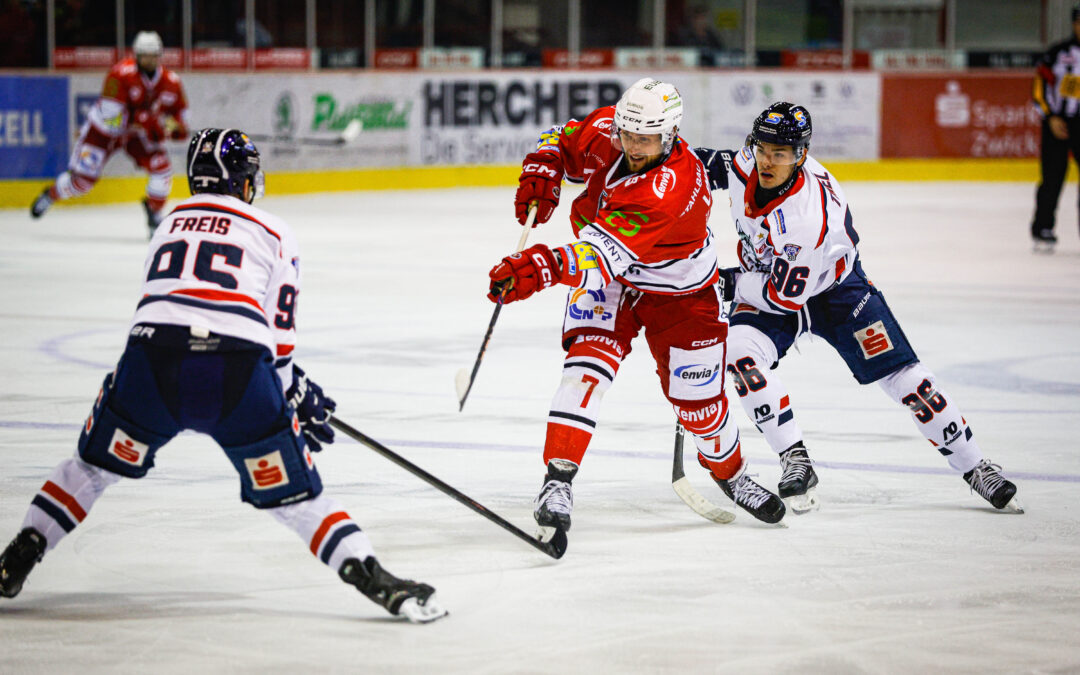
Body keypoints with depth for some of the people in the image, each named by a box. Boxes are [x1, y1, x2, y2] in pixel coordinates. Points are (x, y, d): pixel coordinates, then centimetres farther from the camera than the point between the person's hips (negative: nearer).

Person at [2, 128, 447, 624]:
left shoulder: (171, 224, 29)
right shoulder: (274, 235, 17)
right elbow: (277, 335, 10)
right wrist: (297, 393, 27)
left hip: (152, 361, 2)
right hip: (239, 374, -2)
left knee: (93, 466, 24)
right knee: (293, 497, 8)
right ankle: (374, 579, -4)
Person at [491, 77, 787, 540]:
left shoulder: (673, 189, -40)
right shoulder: (604, 129, -19)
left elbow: (607, 253, -49)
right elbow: (562, 140, 5)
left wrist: (545, 267, -62)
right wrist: (541, 174, -16)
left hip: (677, 291, -4)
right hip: (606, 277, 4)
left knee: (697, 399, 5)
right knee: (589, 361, -22)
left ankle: (730, 472, 37)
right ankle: (558, 479, -27)